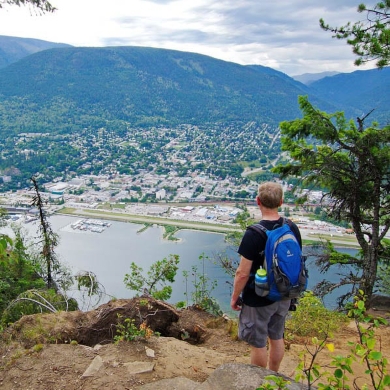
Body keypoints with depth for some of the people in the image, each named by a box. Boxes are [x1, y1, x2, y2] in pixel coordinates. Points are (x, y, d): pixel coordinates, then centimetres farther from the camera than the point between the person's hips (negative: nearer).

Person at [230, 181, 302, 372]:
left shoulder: (253, 234, -26)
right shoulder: (292, 228, -6)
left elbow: (243, 273, -22)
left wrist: (235, 296, -7)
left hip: (258, 299, -6)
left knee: (258, 344, 12)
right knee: (277, 338, 23)